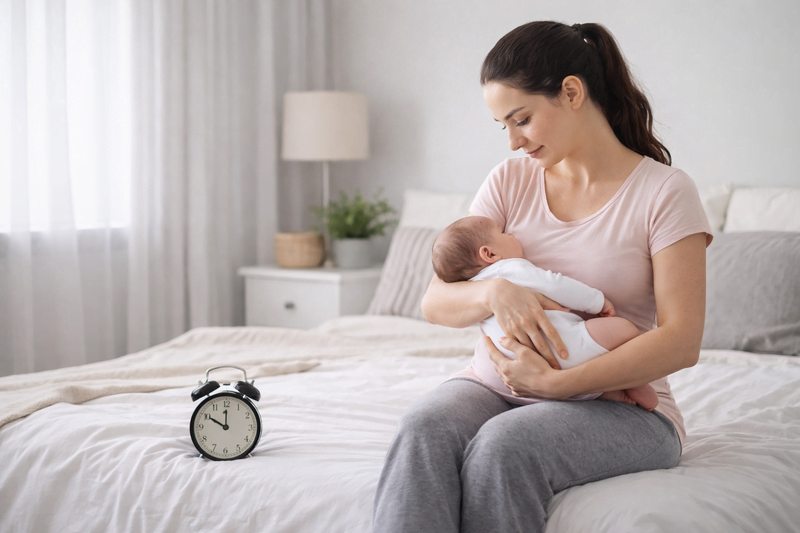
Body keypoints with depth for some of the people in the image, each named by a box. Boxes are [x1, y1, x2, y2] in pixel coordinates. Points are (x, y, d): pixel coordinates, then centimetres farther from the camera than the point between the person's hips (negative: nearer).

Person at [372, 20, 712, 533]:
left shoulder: (665, 192, -4)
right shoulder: (511, 181, 9)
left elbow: (682, 342, -14)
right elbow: (434, 302, 3)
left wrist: (556, 382, -23)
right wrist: (495, 291, -20)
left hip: (621, 403, -4)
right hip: (501, 383, 4)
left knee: (504, 444, -36)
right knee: (425, 426, -30)